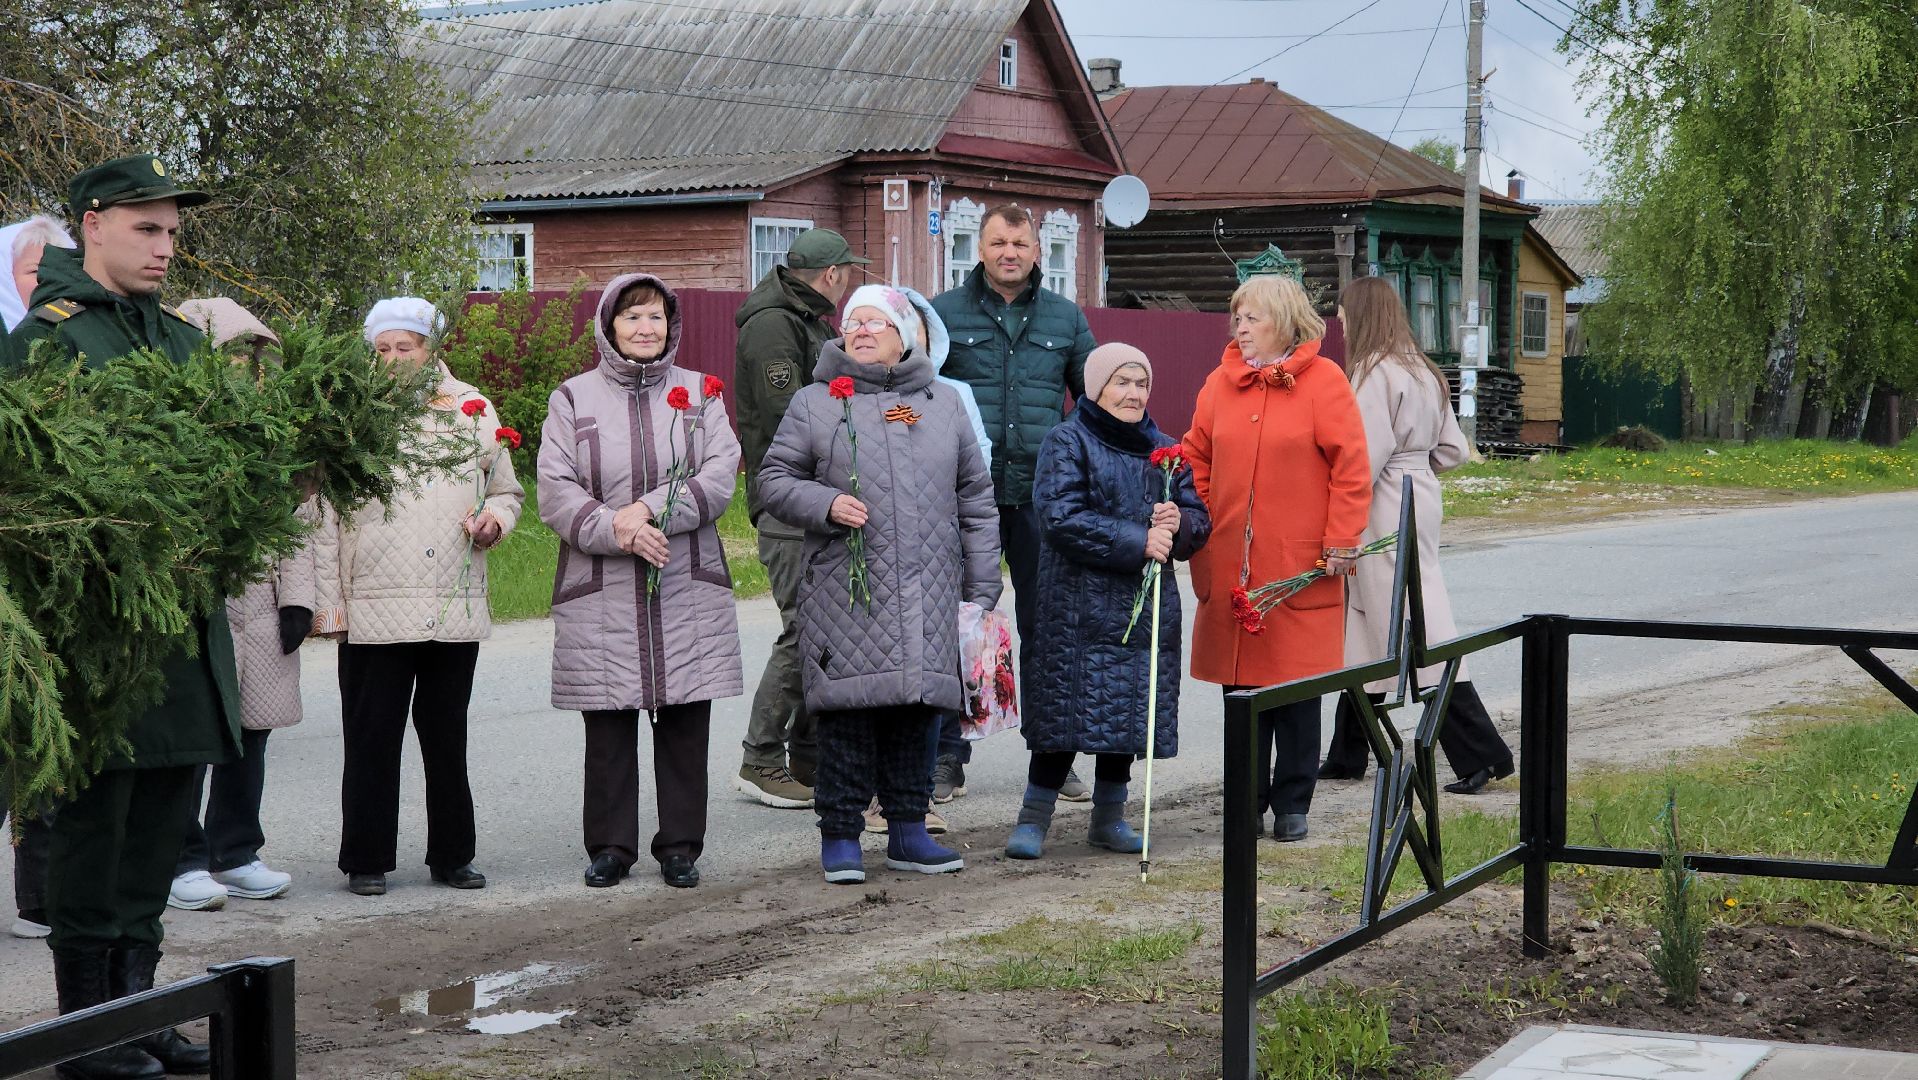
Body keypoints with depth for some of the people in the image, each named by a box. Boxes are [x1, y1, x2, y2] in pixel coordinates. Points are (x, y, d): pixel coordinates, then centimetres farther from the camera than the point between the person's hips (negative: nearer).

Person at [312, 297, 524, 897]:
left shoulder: (472, 410, 10)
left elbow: (506, 489, 21)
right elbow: (323, 515, 2)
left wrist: (496, 519, -3)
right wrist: (329, 601, -3)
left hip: (457, 609, 3)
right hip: (374, 614, -3)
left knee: (448, 739, 11)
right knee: (371, 741, 2)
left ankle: (452, 854, 21)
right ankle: (367, 859, 12)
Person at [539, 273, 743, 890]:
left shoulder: (700, 393, 11)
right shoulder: (574, 398, 7)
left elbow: (721, 474, -2)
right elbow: (555, 490, -3)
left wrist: (651, 510, -15)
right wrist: (616, 530, -18)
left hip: (689, 590, 1)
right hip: (600, 592, -1)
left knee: (686, 722, 3)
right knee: (608, 724, 2)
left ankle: (680, 846, 13)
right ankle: (611, 846, 13)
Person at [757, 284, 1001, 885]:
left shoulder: (943, 404, 13)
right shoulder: (815, 403, 6)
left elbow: (975, 498, 15)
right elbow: (775, 478, 7)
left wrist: (982, 586, 11)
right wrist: (825, 504, -13)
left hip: (927, 596, 3)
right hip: (846, 592, -2)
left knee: (916, 705, 5)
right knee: (849, 709, -4)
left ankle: (907, 832, 16)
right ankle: (840, 835, 5)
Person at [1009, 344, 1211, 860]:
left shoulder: (1164, 449, 16)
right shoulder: (1067, 442, -2)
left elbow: (1200, 521, 17)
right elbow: (1063, 518, -14)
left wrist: (1179, 523, -8)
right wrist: (1138, 541, -16)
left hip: (1146, 610, 5)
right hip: (1079, 605, -5)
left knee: (1131, 717, 7)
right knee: (1069, 714, -7)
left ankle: (1109, 817, 21)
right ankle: (1033, 818, 3)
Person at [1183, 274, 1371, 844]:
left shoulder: (1322, 381, -3)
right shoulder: (1220, 384, 9)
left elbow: (1351, 467, -6)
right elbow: (1198, 461, 13)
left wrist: (1341, 541, -9)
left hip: (1301, 565, -4)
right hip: (1230, 569, 4)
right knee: (1240, 688, 8)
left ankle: (1293, 804, 15)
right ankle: (1248, 802, 19)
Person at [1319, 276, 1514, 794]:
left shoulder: (1374, 373, -14)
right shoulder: (1423, 373, 14)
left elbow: (1367, 454, -18)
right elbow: (1454, 449, 16)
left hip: (1385, 513, -10)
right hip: (1421, 499, 10)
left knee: (1417, 633, -7)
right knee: (1365, 630, 14)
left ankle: (1481, 754, -7)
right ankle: (1347, 756, 21)